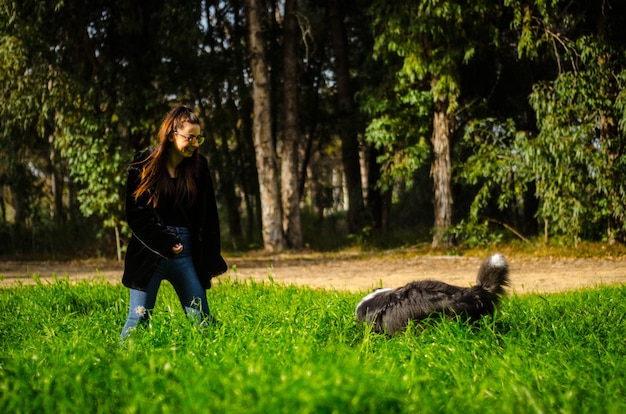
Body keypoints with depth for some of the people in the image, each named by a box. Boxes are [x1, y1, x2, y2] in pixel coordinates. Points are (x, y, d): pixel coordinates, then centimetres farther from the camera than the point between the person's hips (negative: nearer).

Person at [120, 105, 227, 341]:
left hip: (187, 254, 3)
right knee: (139, 317, -2)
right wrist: (165, 244, -13)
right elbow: (135, 214, -5)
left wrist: (211, 260, 7)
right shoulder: (143, 165, -3)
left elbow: (209, 217, 10)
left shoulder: (199, 167, 6)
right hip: (149, 252, -3)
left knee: (202, 317, 2)